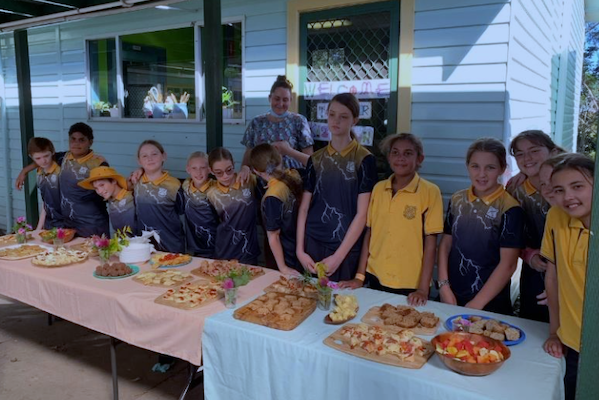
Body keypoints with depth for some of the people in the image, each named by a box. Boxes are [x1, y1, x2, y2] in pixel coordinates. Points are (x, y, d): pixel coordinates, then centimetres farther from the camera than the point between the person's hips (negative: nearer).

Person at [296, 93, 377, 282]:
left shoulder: (364, 159, -5)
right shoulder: (316, 159, 6)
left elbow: (362, 213, -9)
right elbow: (304, 207, 6)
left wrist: (338, 256, -12)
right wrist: (300, 250, -2)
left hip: (347, 247, -3)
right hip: (313, 243, 3)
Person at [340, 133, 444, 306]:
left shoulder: (430, 192, -10)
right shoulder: (378, 189, 2)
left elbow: (430, 242, -10)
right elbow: (369, 234, 6)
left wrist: (423, 289, -13)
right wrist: (360, 276, 5)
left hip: (410, 286, -3)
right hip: (375, 279, 4)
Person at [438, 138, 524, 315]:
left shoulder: (510, 208, -12)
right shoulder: (457, 200, 2)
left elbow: (508, 264, -13)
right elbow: (445, 243, 7)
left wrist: (476, 304, -13)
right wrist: (443, 285, -3)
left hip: (490, 303, -4)